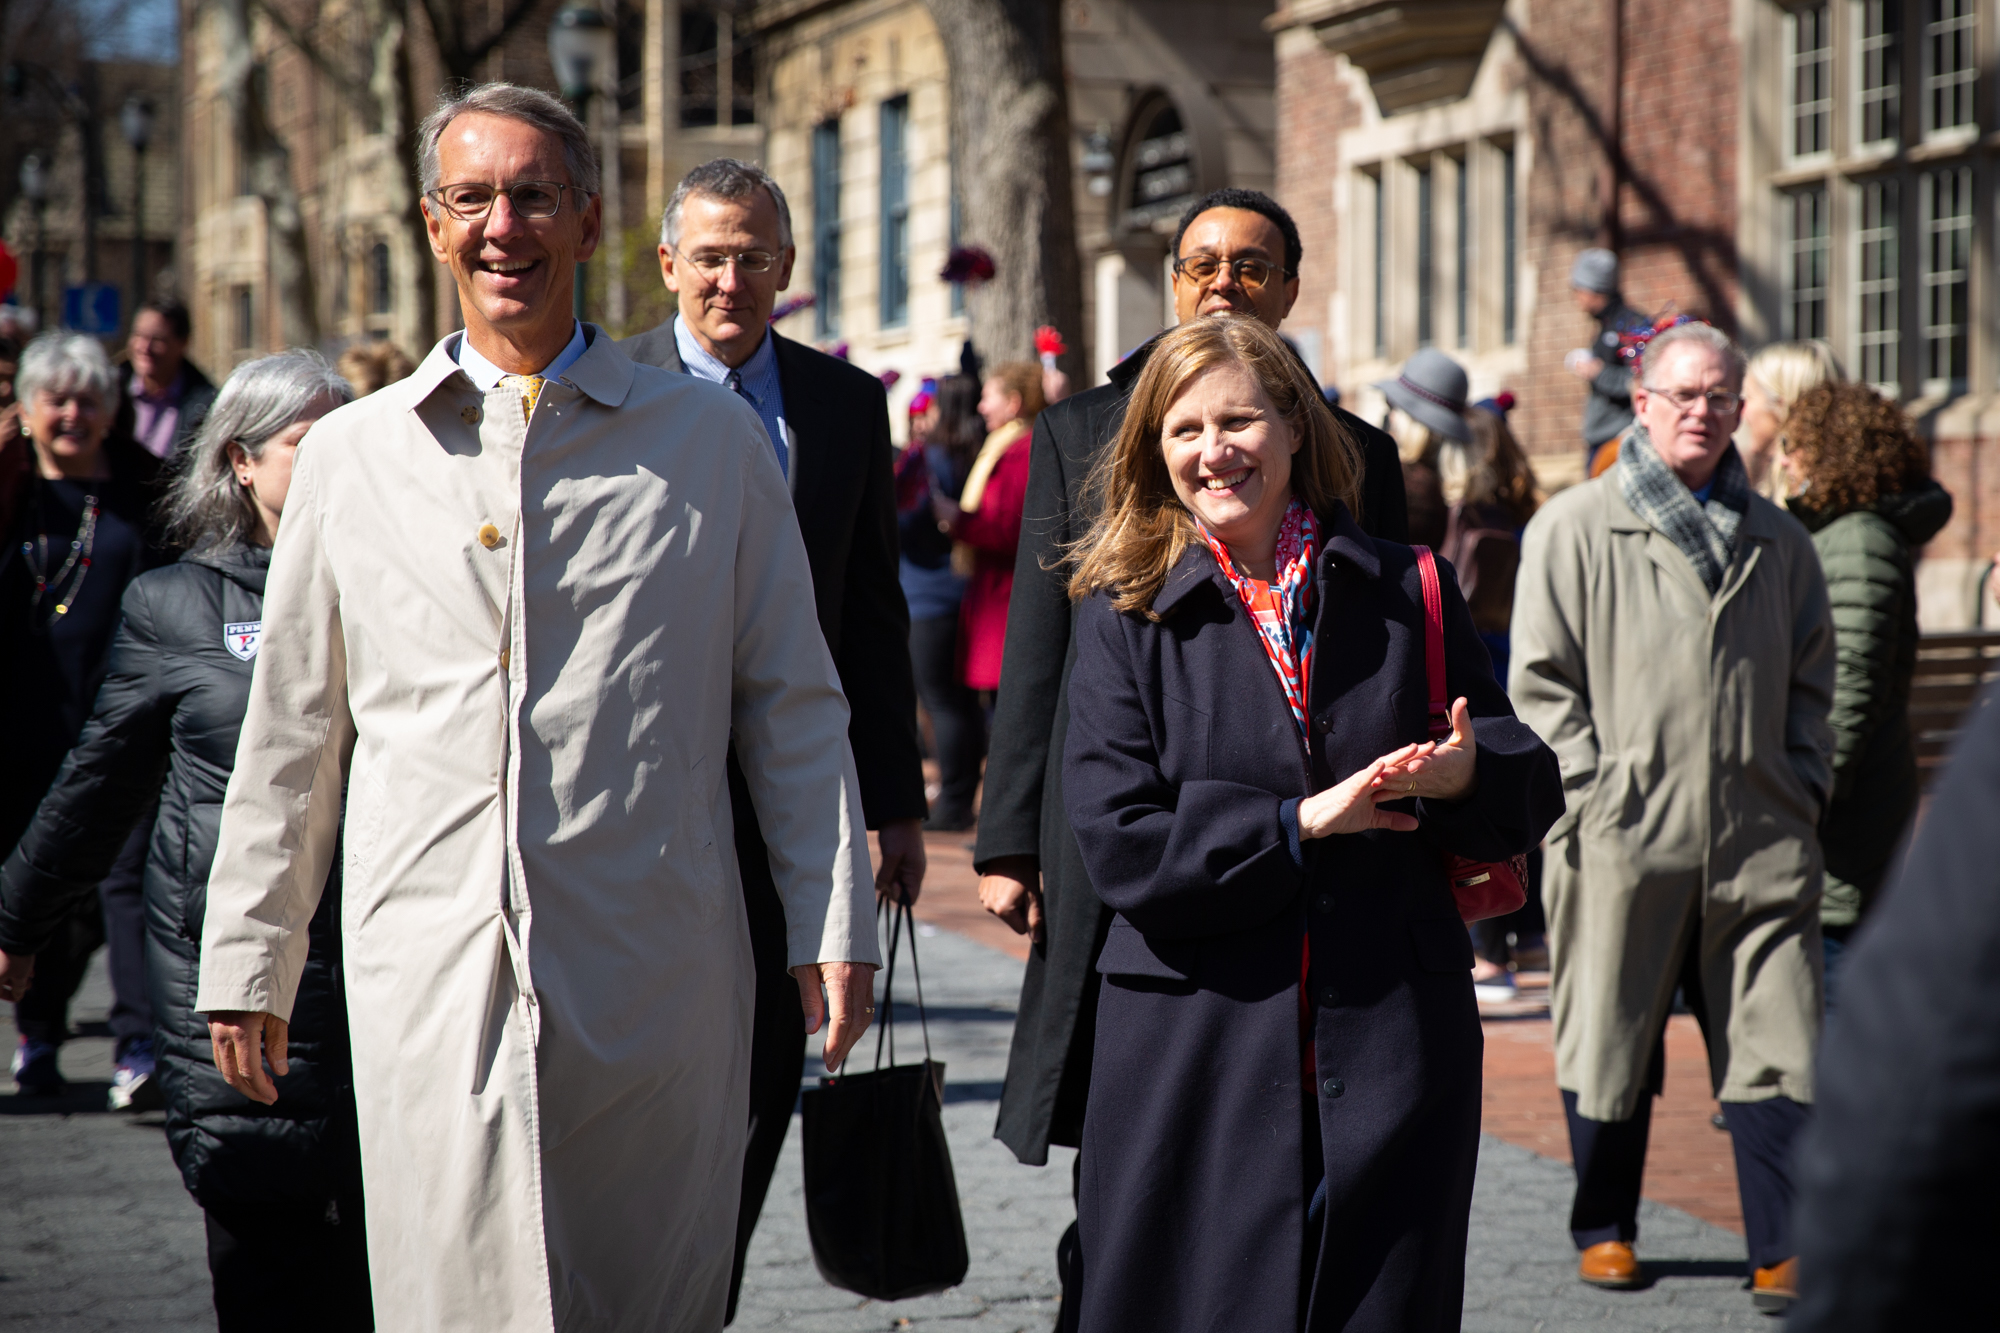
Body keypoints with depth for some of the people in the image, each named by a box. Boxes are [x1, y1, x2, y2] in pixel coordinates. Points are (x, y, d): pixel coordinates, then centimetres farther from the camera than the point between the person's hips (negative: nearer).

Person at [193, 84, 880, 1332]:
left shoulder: (712, 441, 8)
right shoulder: (350, 457, 10)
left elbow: (794, 707, 10)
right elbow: (291, 736, 15)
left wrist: (834, 926, 4)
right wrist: (249, 963, 14)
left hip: (658, 978, 0)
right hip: (434, 980, 0)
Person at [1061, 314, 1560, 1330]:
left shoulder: (1407, 592, 9)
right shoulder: (1123, 615, 3)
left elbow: (1533, 782, 11)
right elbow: (1116, 843, -6)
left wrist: (1467, 775, -12)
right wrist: (1299, 823, -15)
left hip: (1389, 1048, 2)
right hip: (1198, 1048, -1)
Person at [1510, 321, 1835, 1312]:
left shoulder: (1776, 541, 15)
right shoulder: (1574, 527, 3)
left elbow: (1810, 680, 19)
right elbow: (1543, 680, 0)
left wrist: (1804, 792, 8)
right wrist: (1590, 795, -8)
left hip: (1759, 843, 3)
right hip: (1621, 834, -2)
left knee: (1777, 1048, -2)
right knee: (1611, 1044, 7)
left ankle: (1788, 1252, 2)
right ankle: (1604, 1228, 23)